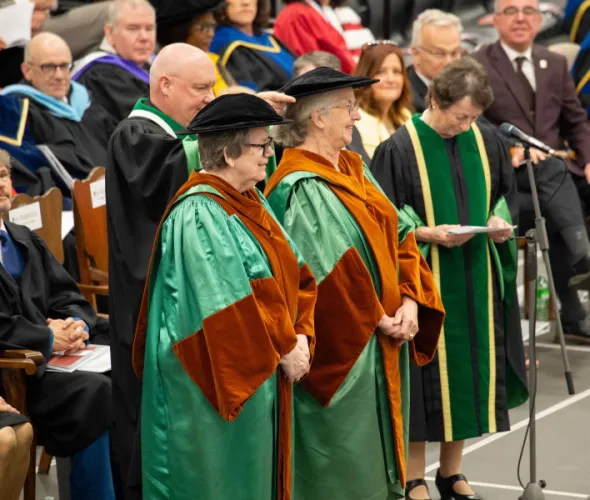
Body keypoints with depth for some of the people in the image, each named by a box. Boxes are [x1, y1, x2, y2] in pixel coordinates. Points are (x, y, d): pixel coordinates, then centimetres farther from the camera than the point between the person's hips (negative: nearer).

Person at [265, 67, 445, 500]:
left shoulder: (353, 170, 11)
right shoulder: (303, 187, -16)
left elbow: (397, 236, 9)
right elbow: (326, 273, -21)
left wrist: (411, 301, -5)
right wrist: (376, 318, -15)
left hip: (382, 341, 9)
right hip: (344, 347, -9)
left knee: (373, 462, 15)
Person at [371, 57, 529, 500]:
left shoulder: (486, 142, 4)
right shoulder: (399, 149, -10)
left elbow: (506, 195, 15)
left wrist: (502, 223, -6)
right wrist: (427, 234, -21)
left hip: (477, 278, 5)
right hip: (424, 280, -5)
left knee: (470, 367, 10)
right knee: (427, 375, -1)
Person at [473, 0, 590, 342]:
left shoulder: (556, 64, 16)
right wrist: (510, 150, -21)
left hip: (555, 168, 5)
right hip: (507, 172, -5)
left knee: (559, 217, -22)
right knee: (553, 169, -34)